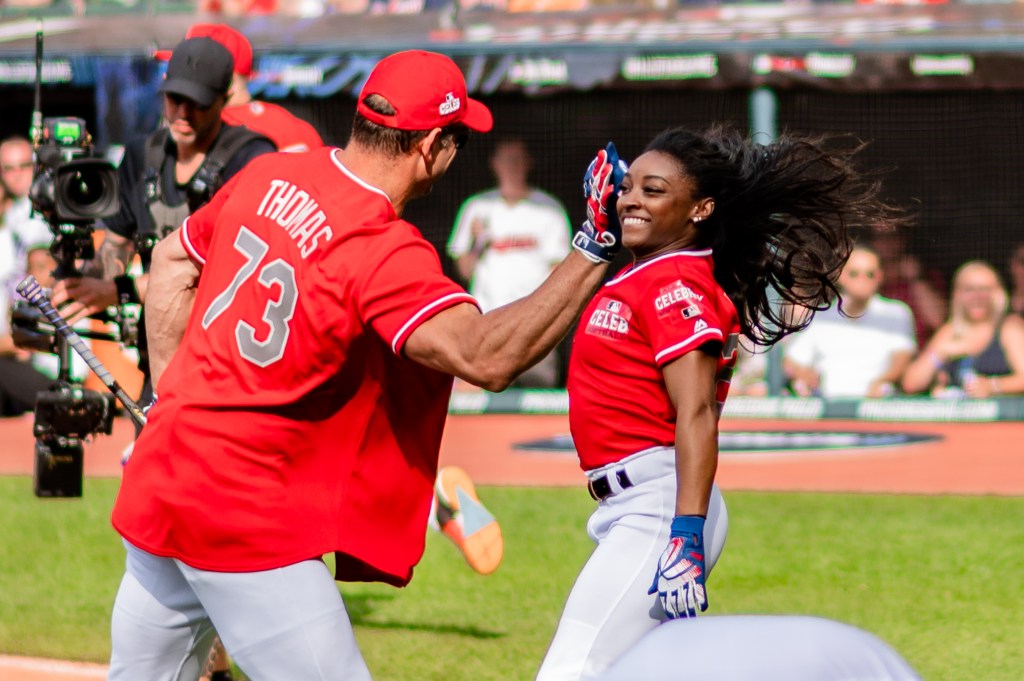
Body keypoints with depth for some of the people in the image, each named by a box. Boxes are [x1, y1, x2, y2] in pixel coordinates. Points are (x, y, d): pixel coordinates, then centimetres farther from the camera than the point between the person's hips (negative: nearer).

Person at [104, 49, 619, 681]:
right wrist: (593, 252, -29)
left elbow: (173, 262, 18)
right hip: (248, 519, -8)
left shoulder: (268, 175, 4)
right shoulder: (384, 250, -21)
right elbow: (484, 356, -32)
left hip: (157, 482, 8)